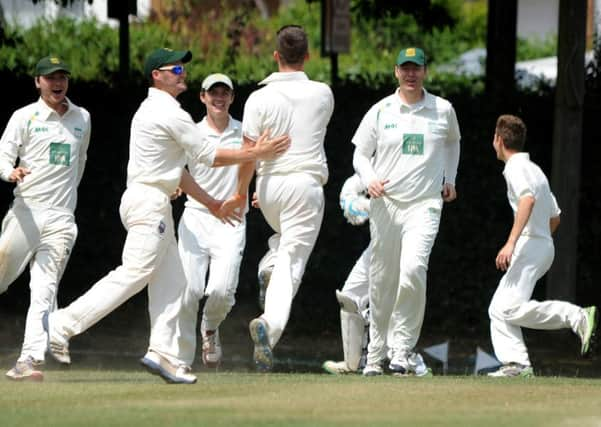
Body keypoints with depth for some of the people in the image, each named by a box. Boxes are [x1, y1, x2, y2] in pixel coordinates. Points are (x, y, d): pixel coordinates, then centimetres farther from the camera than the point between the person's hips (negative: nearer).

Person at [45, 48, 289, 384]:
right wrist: (256, 154, -6)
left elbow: (175, 168, 24)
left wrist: (210, 202, 24)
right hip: (149, 202, -11)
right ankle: (64, 324, -16)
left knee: (171, 281, 7)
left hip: (153, 204, 11)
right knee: (134, 274, -14)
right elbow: (208, 156, -11)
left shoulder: (151, 110, 20)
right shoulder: (170, 114, -12)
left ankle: (166, 353, 0)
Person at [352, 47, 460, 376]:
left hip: (425, 205, -1)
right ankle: (375, 355, 18)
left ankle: (402, 350, -18)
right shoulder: (380, 111, 4)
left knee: (413, 270, -23)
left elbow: (452, 142, 27)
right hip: (385, 203, 1)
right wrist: (369, 179, -11)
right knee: (381, 281, 5)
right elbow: (360, 153, 8)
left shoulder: (443, 110, 6)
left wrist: (449, 179, 18)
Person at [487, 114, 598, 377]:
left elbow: (528, 199, -26)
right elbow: (555, 217, 27)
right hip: (545, 245, 10)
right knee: (498, 309, 8)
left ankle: (579, 317, -24)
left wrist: (511, 242, -31)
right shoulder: (534, 169, 23)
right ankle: (517, 363, -4)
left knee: (512, 308, -20)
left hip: (529, 245, -10)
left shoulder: (516, 168, -6)